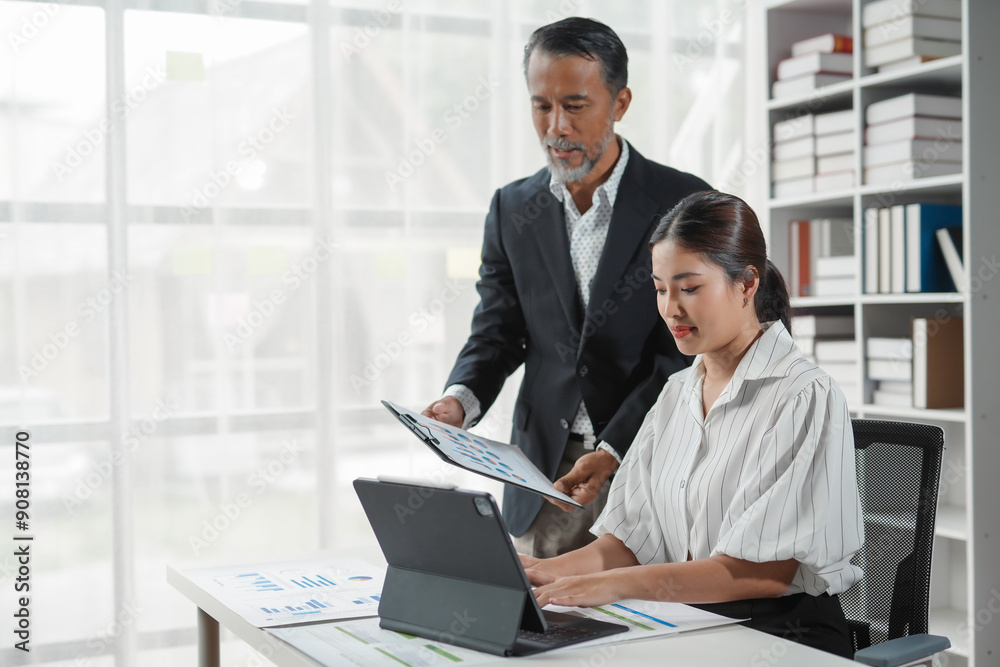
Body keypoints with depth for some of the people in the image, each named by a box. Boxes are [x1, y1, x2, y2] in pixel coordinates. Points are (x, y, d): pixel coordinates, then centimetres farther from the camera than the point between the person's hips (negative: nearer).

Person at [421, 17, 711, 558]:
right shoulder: (512, 209, 7)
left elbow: (684, 352, -9)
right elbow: (496, 334, 9)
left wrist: (612, 452, -19)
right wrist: (460, 399, -13)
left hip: (648, 471, -3)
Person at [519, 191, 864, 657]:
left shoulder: (805, 398, -11)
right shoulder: (676, 393, 12)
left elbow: (766, 572, -18)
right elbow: (636, 535, 10)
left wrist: (615, 584, -23)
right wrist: (555, 569, -9)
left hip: (786, 635, -6)